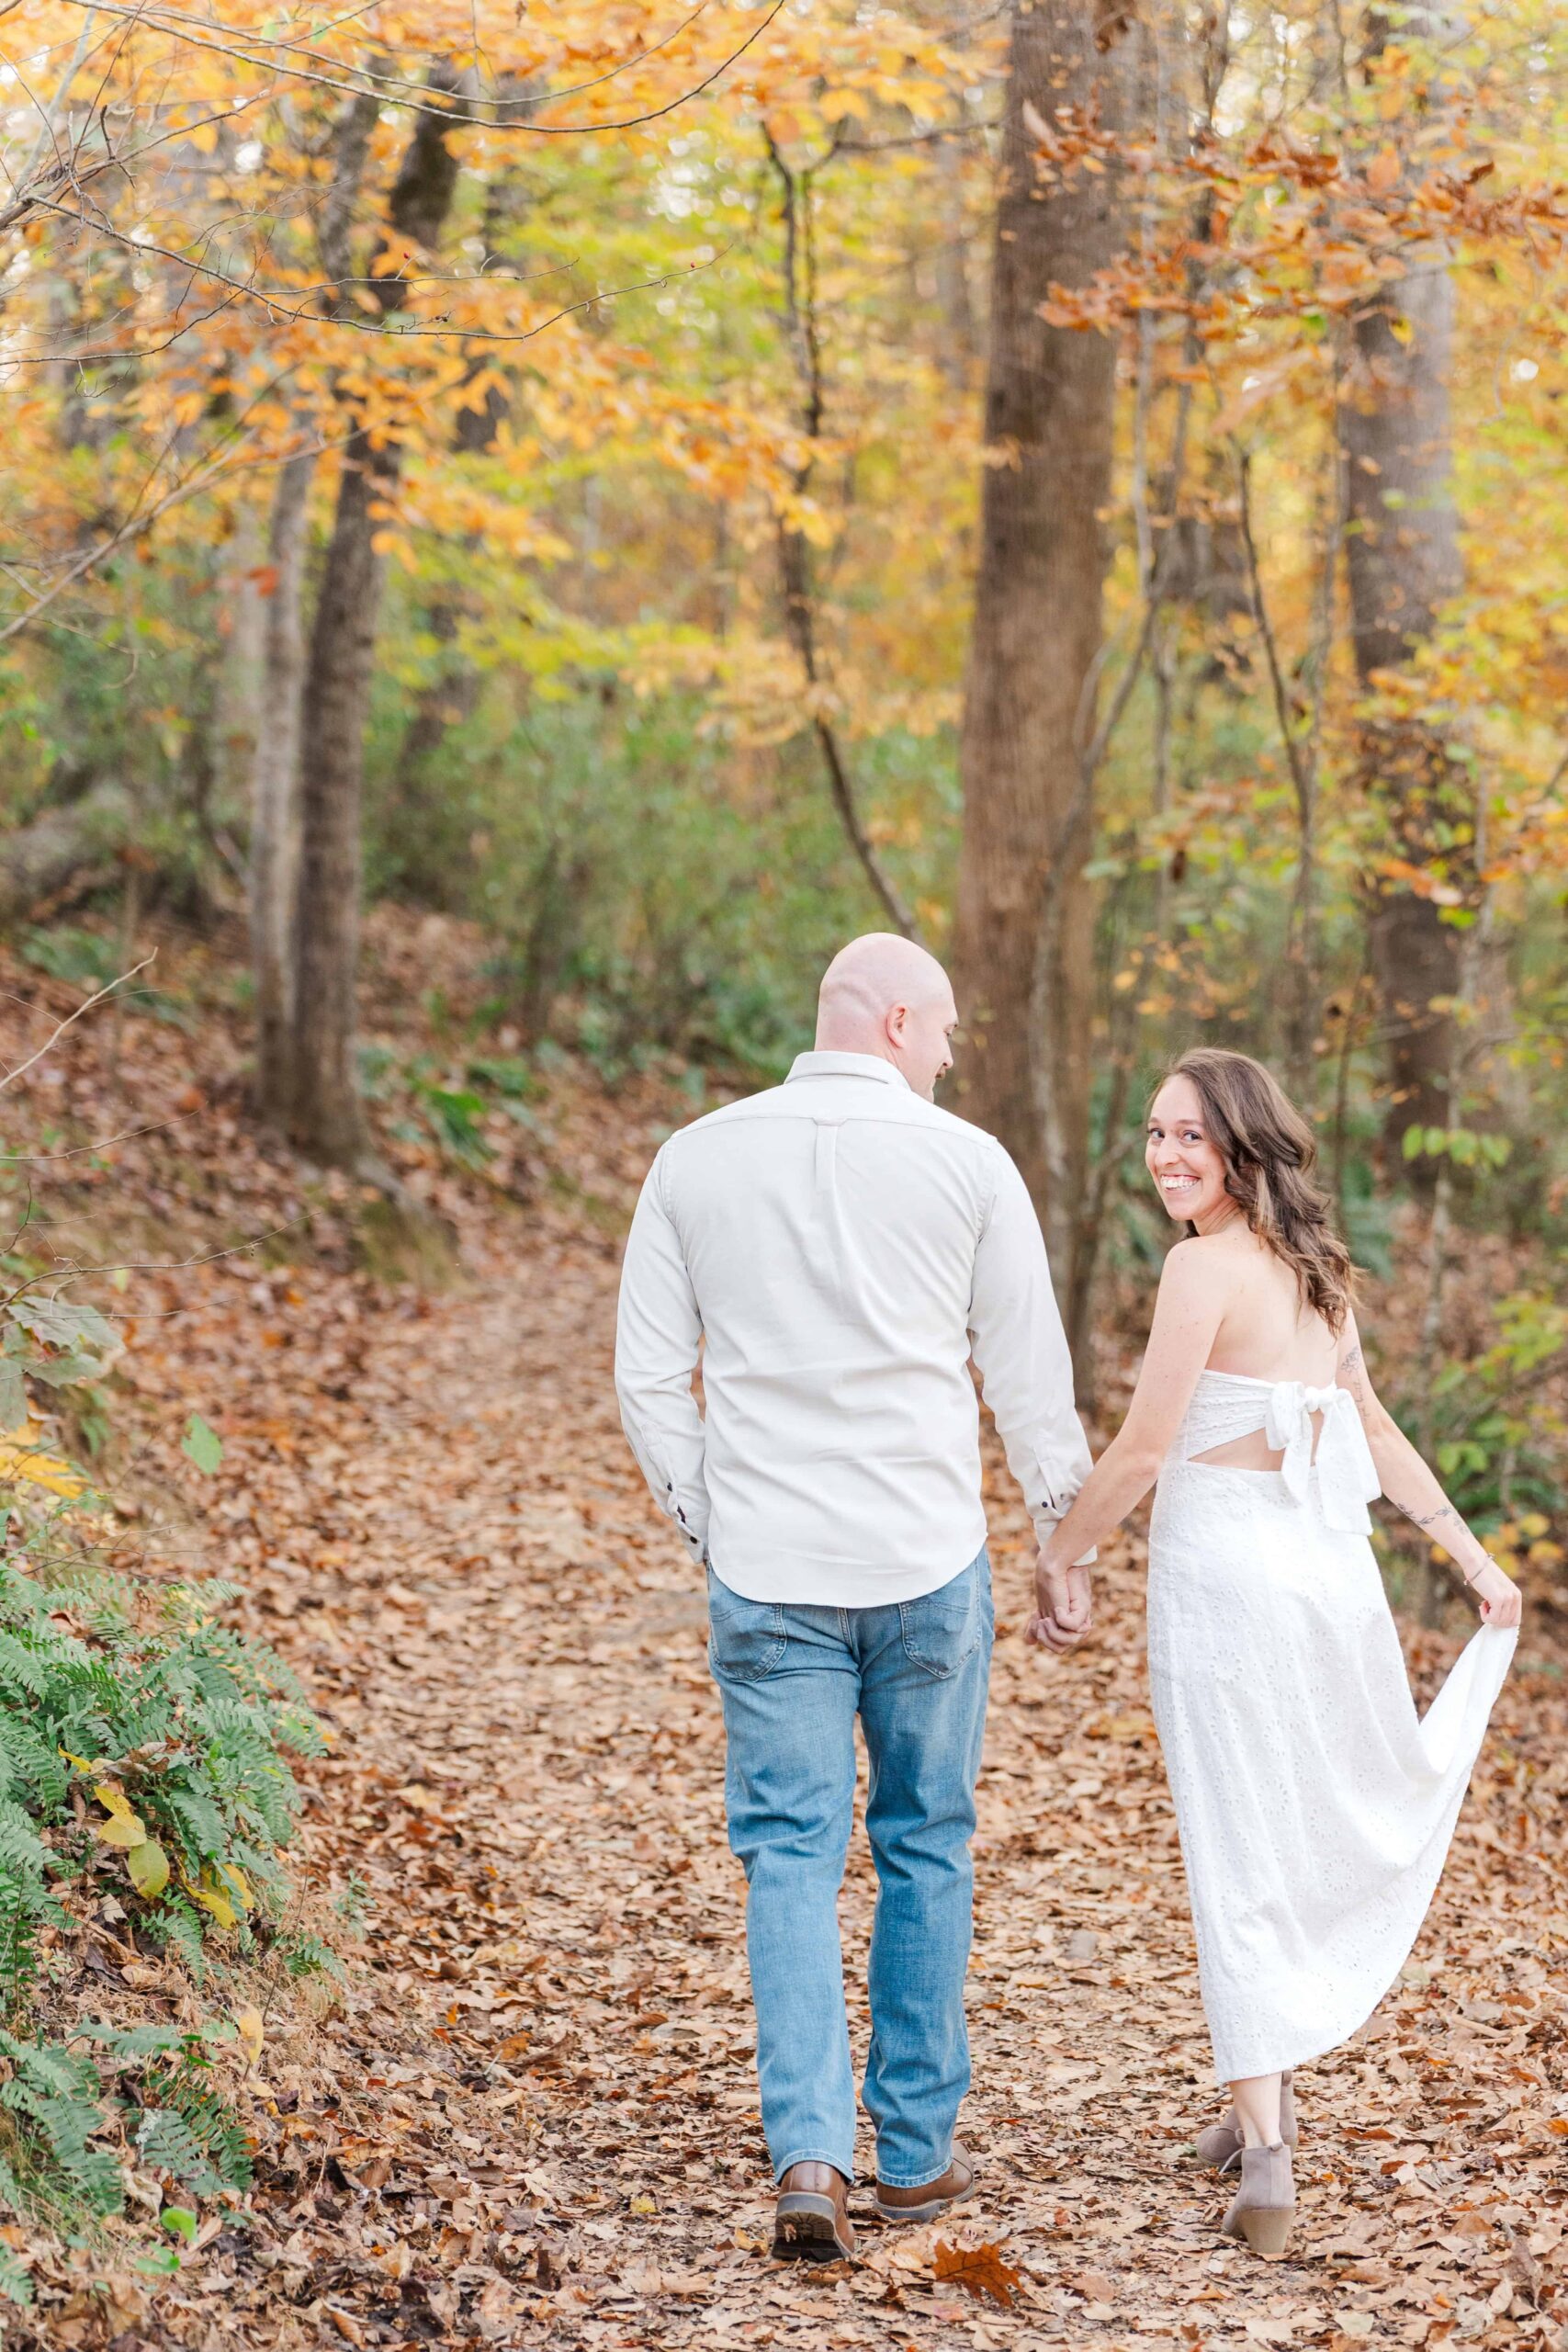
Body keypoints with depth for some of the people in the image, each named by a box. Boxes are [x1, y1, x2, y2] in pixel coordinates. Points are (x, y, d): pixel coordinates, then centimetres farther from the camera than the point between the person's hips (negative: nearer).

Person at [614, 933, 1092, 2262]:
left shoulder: (697, 1162, 3)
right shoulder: (968, 1164, -3)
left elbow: (648, 1376, 5)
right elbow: (1031, 1372, 3)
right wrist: (1060, 1508, 18)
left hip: (765, 1569, 1)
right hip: (929, 1563, -1)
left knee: (792, 1855, 4)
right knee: (926, 1847, 13)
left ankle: (809, 2149, -11)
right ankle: (917, 2151, 20)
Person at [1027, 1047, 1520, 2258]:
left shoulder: (1207, 1265, -14)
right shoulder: (1315, 1270, 10)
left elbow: (1142, 1450, -15)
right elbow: (1376, 1430, 17)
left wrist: (1058, 1557, -3)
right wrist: (1474, 1559, 24)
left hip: (1224, 1577, -7)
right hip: (1333, 1570, 7)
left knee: (1240, 1858, -2)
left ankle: (1266, 2150, -3)